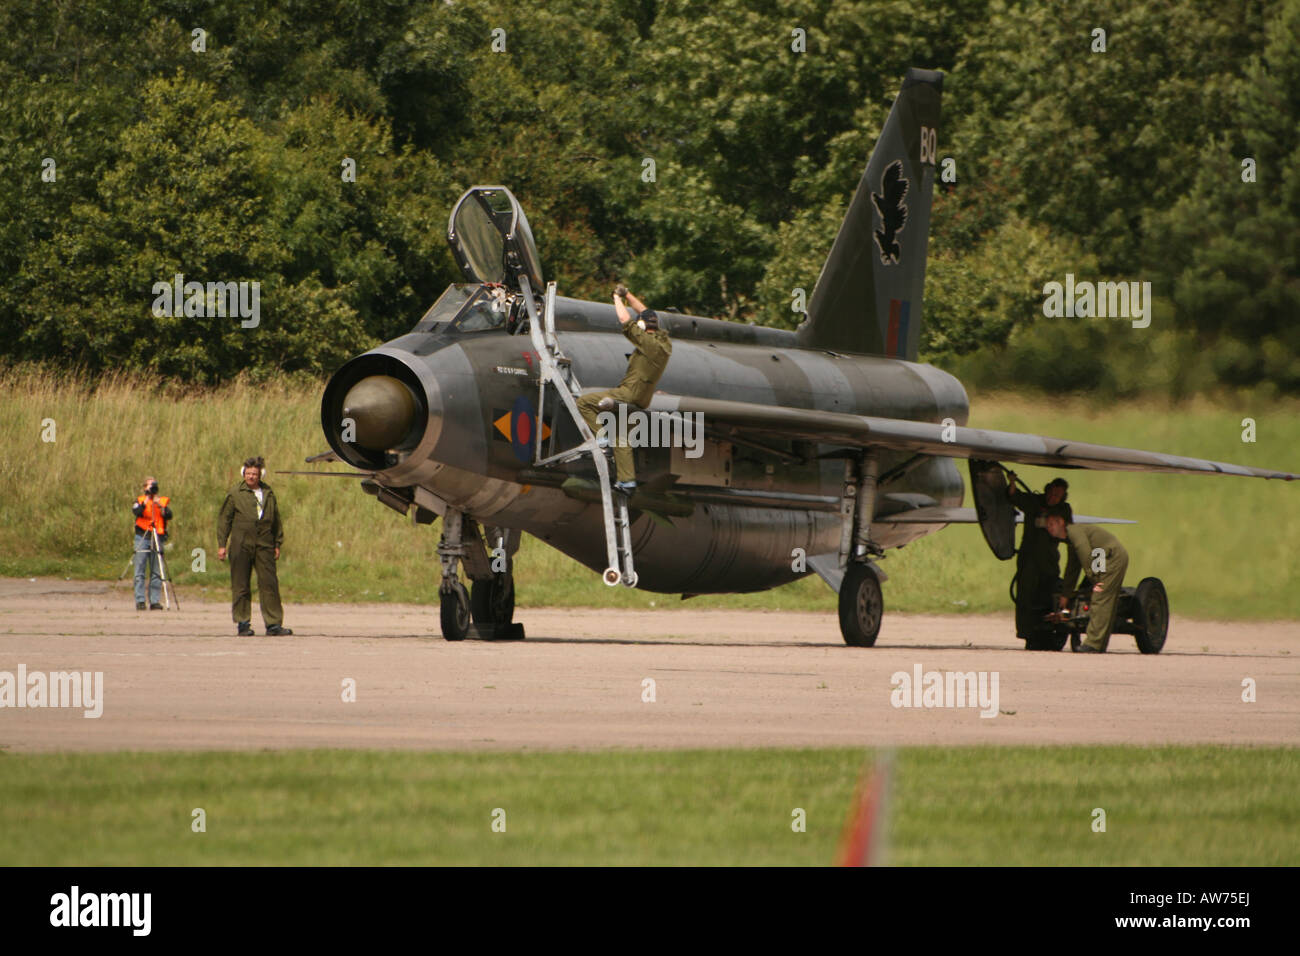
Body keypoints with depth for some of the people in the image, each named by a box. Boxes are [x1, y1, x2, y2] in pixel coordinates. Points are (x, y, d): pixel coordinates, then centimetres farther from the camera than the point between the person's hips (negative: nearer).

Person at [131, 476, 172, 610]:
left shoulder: (164, 501, 11)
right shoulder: (140, 500, 8)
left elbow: (169, 515, -5)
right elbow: (136, 512, -12)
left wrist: (160, 505, -17)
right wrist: (146, 500, -16)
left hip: (158, 538, 1)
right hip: (142, 538, -1)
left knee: (156, 573, 0)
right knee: (140, 572, -4)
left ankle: (155, 601, 2)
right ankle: (140, 601, -3)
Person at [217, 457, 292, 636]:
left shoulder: (268, 493, 12)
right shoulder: (235, 493, 3)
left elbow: (276, 520, 19)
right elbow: (224, 519, 4)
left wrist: (278, 544, 15)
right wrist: (221, 544, -1)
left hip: (264, 545, 2)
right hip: (241, 545, -2)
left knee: (269, 584, -2)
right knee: (241, 586, 1)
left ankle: (273, 623, 0)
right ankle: (243, 623, 8)